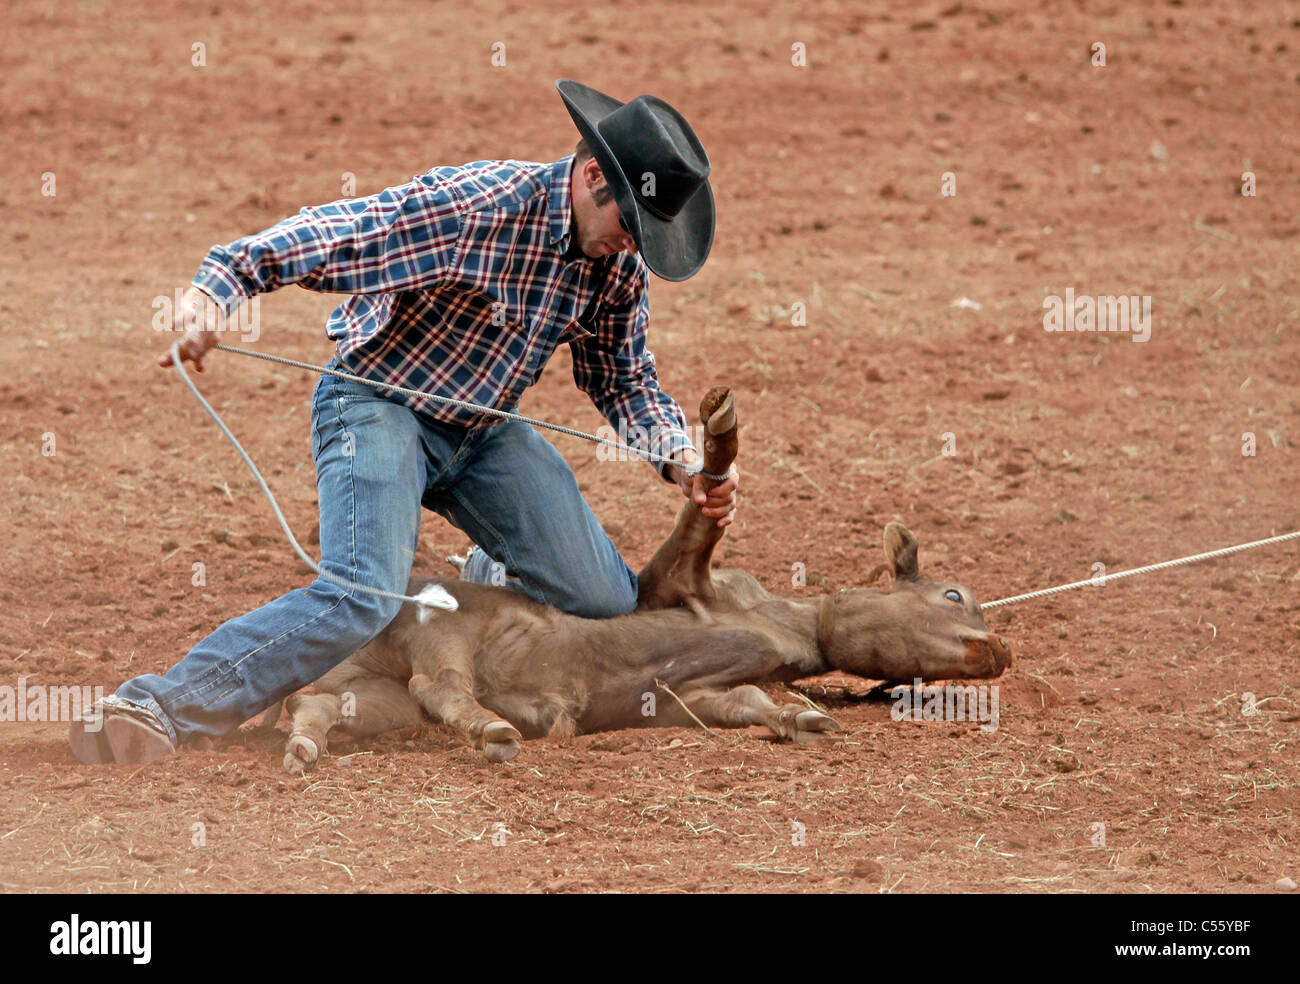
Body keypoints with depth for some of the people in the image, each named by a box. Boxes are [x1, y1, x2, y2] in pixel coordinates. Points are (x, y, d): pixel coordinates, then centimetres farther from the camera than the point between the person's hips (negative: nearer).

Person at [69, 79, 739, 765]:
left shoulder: (624, 256, -4)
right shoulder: (477, 204, -27)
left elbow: (622, 377, 12)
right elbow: (327, 236, -33)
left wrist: (683, 463, -4)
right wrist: (216, 287, -48)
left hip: (483, 428, 7)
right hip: (380, 407, -7)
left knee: (607, 601, 5)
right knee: (363, 597, -30)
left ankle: (494, 579, 40)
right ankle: (157, 709, -31)